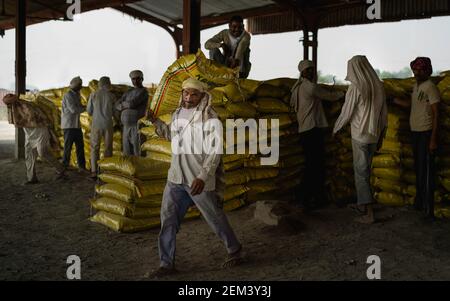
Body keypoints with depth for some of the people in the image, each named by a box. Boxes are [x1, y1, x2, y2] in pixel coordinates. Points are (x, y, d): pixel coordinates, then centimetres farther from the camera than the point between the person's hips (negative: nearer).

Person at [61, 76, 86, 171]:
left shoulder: (76, 96, 17)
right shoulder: (68, 95, -12)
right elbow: (74, 110, -20)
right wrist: (85, 108, -7)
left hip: (77, 125, 8)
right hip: (69, 125, -8)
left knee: (80, 146, 7)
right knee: (68, 147, -5)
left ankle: (82, 167, 12)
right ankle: (64, 167, 2)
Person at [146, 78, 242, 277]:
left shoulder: (209, 119, -14)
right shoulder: (177, 114, 7)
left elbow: (215, 151, -19)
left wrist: (203, 177, -28)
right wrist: (156, 122, 16)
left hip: (199, 181, -6)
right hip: (175, 179, 7)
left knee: (215, 218, 7)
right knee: (168, 220, 7)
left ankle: (234, 250, 30)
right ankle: (167, 263, 19)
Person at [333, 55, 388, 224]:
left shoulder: (356, 87, -15)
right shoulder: (379, 86, 4)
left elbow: (346, 113, -9)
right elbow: (384, 114, 9)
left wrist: (335, 129, 9)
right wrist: (381, 137, 19)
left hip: (359, 136, -6)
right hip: (374, 135, 6)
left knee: (361, 172, -1)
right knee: (365, 169, 20)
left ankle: (369, 214, -1)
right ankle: (363, 204, 31)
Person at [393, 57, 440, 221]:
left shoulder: (430, 87, -13)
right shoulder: (416, 86, 12)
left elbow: (436, 114, -15)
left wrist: (433, 139, -19)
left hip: (426, 133, -8)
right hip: (415, 133, 8)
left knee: (427, 170, -7)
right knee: (418, 168, 15)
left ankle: (428, 210, -3)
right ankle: (419, 202, 27)